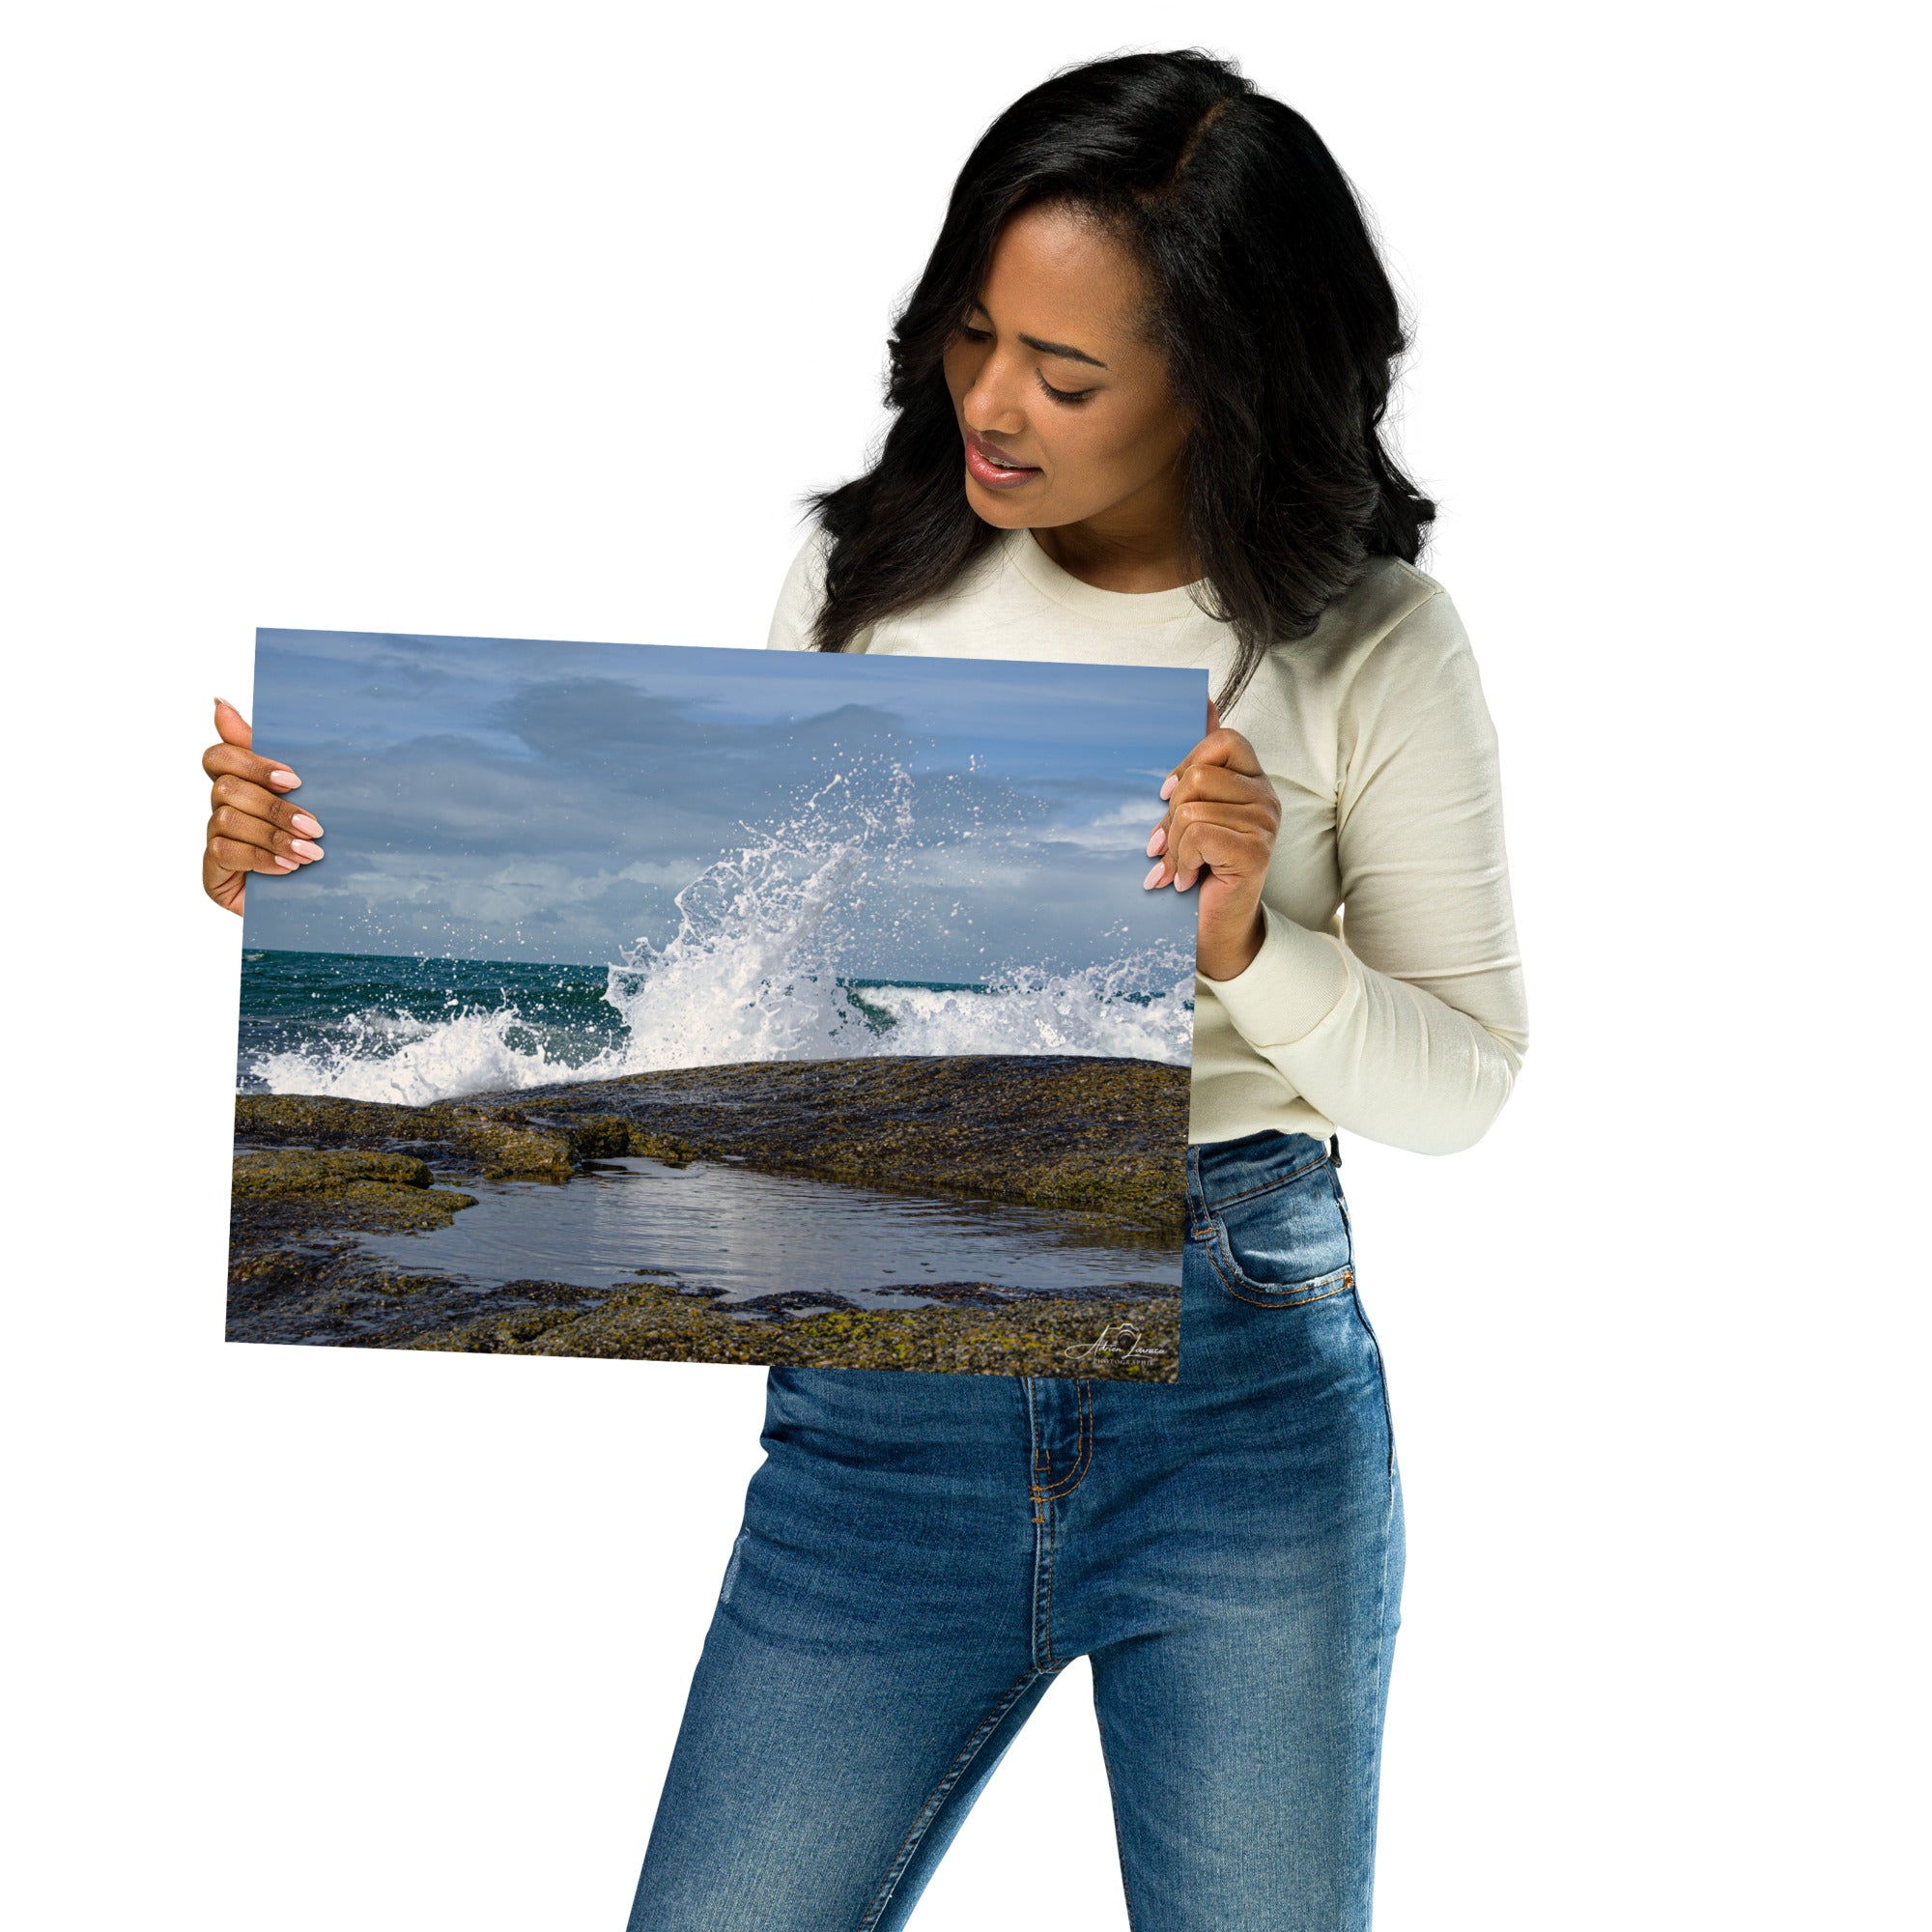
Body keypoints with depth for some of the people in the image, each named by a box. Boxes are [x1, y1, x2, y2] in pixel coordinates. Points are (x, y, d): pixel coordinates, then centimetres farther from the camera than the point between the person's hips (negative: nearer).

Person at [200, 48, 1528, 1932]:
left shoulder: (1368, 645, -4)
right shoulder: (866, 576, 1)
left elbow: (1461, 1083, 0)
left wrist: (1247, 945, -19)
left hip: (1242, 1376, -1)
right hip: (885, 1393, 2)